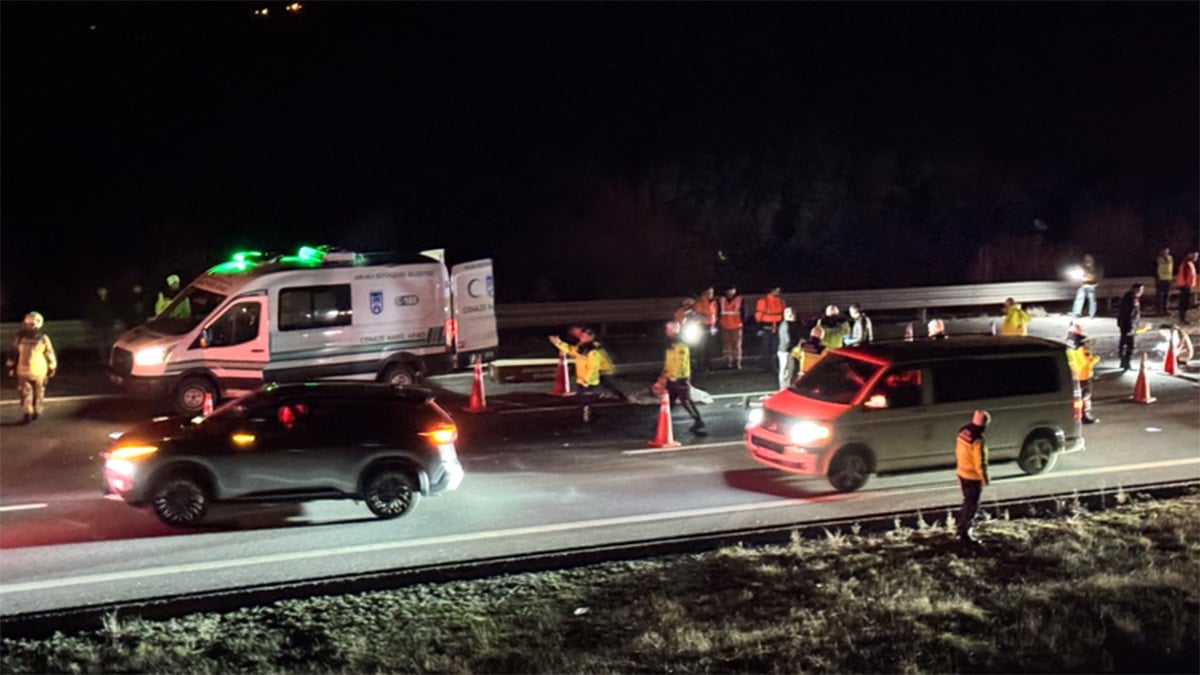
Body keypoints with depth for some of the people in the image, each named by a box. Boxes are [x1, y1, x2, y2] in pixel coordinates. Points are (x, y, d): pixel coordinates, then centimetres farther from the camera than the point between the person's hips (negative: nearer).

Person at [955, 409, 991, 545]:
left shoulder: (963, 432, -1)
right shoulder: (978, 441, -26)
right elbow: (980, 462, -22)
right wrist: (985, 478, -10)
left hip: (962, 473, 8)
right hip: (973, 476, -8)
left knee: (968, 502, 23)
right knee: (972, 505, 3)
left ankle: (962, 528, 34)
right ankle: (965, 534, 8)